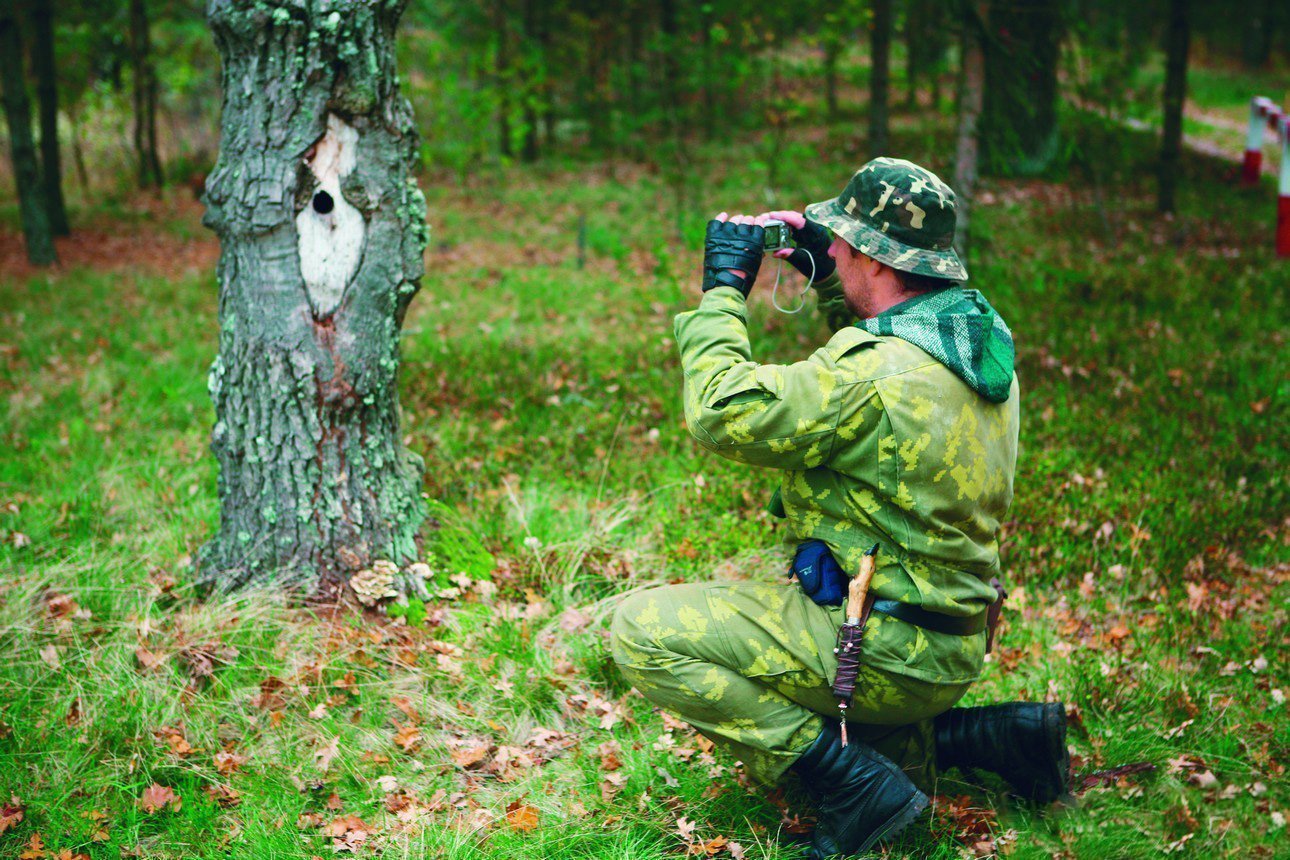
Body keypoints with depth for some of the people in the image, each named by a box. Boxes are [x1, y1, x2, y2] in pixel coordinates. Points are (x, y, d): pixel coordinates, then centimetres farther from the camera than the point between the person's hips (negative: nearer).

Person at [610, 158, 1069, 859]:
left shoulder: (875, 372, -26)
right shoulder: (979, 332, 3)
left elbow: (723, 414, -22)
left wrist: (722, 289, -11)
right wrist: (824, 277, 15)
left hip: (887, 653, -9)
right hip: (952, 646, 9)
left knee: (643, 631, -12)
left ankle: (856, 780, -11)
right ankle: (986, 735, 16)